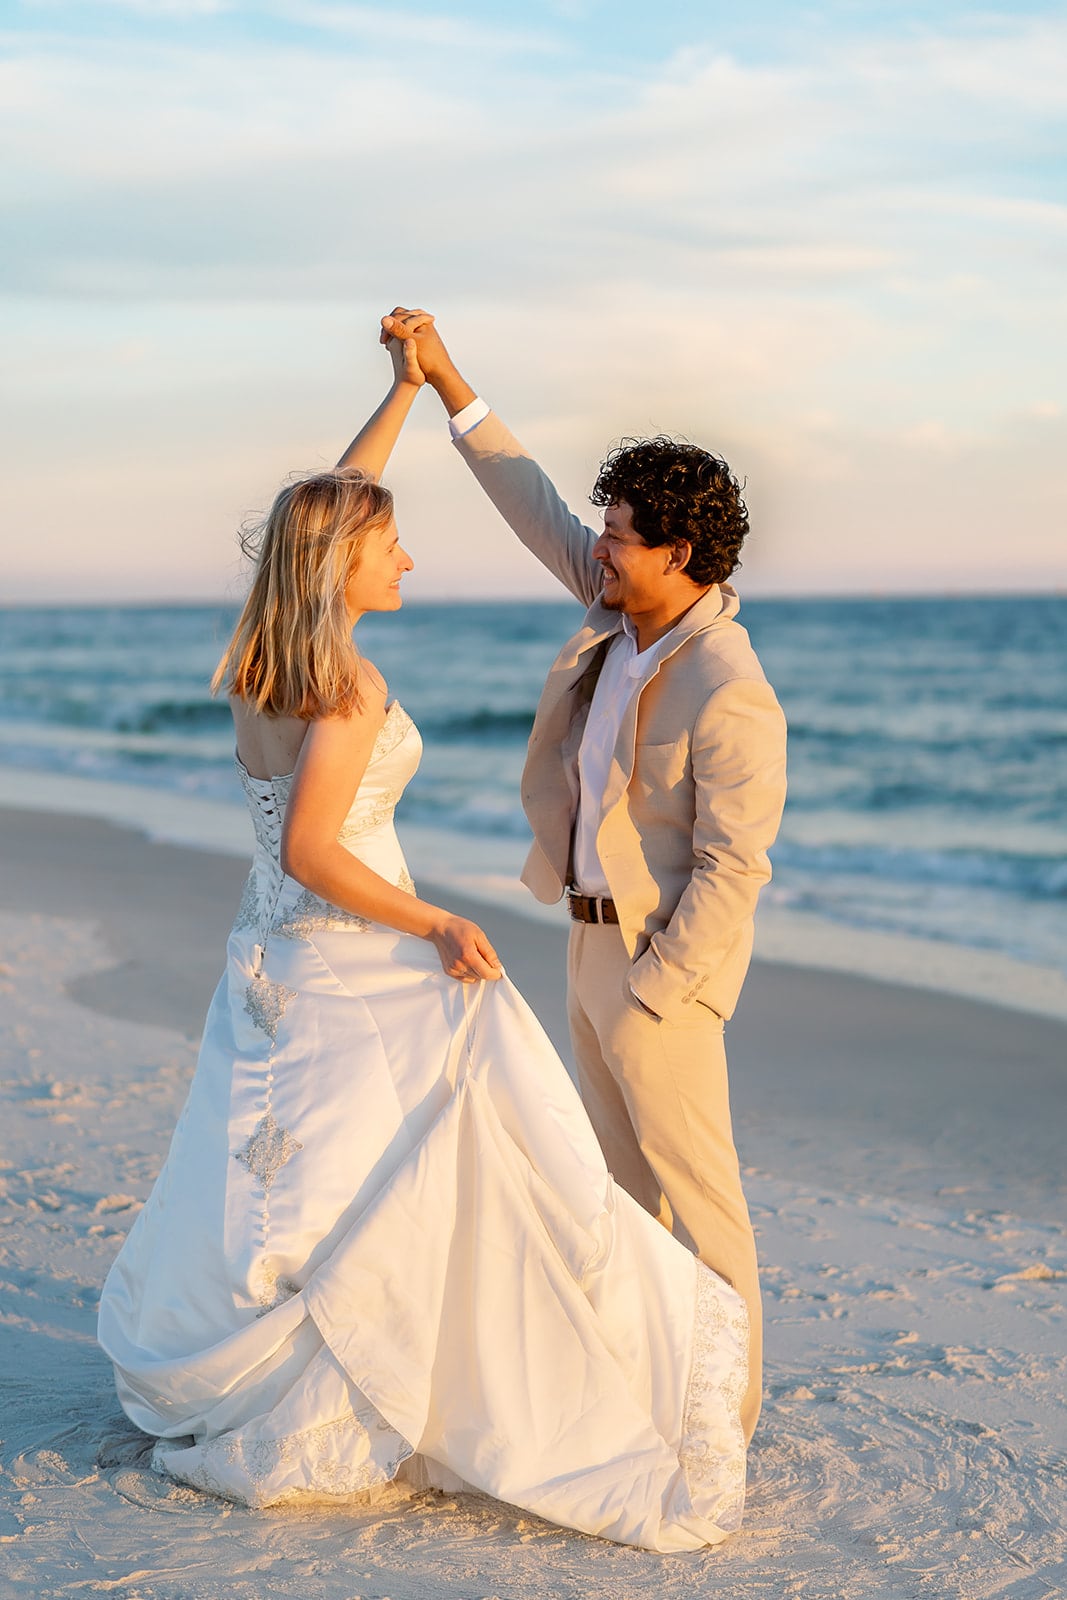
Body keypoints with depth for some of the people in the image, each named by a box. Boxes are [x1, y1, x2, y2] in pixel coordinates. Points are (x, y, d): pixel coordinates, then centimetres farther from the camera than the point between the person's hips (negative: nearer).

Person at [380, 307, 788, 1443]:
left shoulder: (728, 693, -24)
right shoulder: (632, 608, 0)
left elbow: (732, 868, -22)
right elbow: (537, 513, 11)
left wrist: (651, 994, -20)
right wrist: (443, 377, 10)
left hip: (664, 957, -9)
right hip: (595, 935, 9)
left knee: (691, 1179, 0)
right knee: (624, 1172, 17)